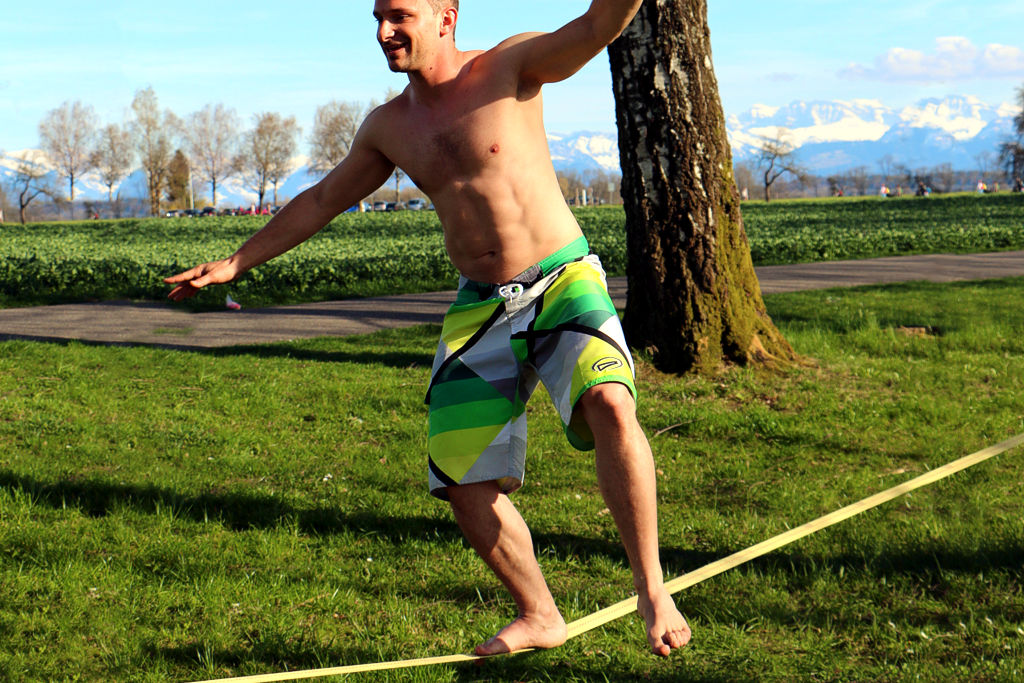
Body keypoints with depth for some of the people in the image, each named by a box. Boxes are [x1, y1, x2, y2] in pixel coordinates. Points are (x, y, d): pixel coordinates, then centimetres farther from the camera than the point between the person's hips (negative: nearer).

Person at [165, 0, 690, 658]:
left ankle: (651, 588, -19)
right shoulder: (388, 127, 10)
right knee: (464, 484, -1)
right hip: (479, 309, 5)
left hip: (562, 282, -5)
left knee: (609, 405, -32)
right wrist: (234, 262, 24)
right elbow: (320, 201, 21)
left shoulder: (509, 67, -4)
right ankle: (538, 617, 20)